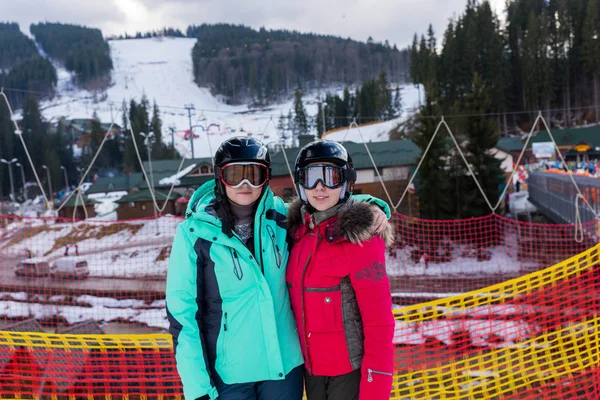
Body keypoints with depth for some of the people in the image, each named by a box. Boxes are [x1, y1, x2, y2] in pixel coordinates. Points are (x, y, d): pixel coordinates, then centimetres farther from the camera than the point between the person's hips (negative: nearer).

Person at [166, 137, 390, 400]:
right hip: (228, 373, -3)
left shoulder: (280, 216, -1)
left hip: (284, 364, 3)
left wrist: (368, 205, -5)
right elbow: (181, 313, -8)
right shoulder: (194, 232, -9)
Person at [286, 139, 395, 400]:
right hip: (311, 368, 6)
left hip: (350, 369, -6)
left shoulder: (358, 236, -15)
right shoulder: (298, 231, 2)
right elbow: (299, 301, 9)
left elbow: (379, 318, -16)